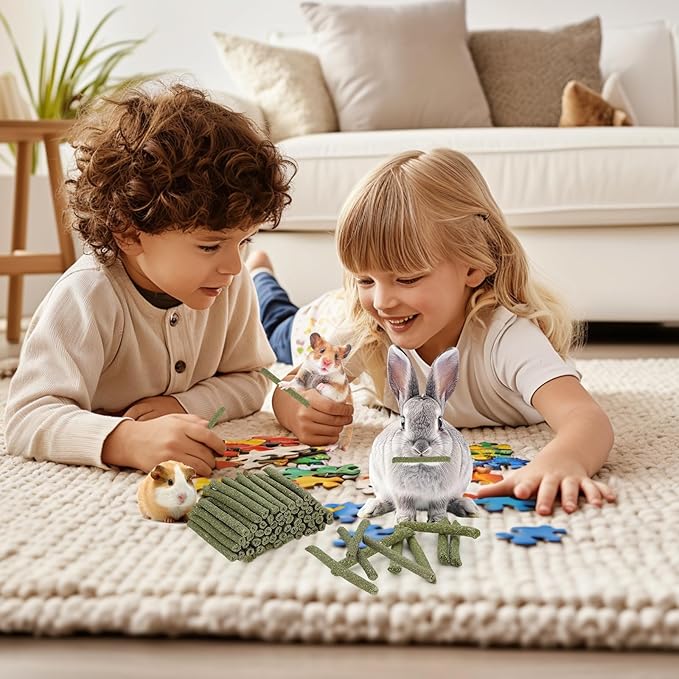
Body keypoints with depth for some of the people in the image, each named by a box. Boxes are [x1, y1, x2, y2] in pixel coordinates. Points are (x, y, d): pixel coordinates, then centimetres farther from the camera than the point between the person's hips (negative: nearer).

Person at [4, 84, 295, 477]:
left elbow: (250, 379, 3)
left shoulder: (233, 285, -8)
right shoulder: (87, 299, -27)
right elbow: (30, 417, -33)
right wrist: (128, 440, -52)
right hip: (94, 483, -3)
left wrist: (184, 405, -18)